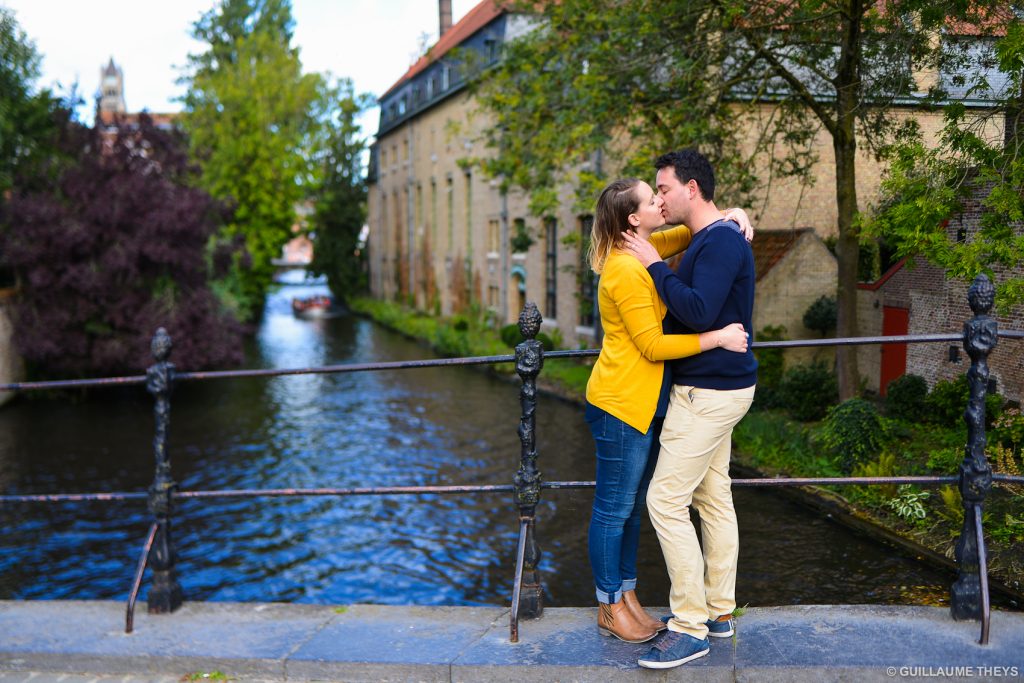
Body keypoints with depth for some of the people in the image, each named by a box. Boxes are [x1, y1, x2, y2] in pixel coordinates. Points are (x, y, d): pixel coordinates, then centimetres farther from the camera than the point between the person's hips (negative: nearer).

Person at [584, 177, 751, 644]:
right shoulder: (625, 270, -21)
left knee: (630, 507, 17)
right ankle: (610, 608, 18)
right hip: (620, 405, -10)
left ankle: (627, 596, 30)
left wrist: (735, 215, 4)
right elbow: (653, 346, -20)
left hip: (645, 404, 10)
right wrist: (718, 338, -18)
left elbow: (692, 230, 23)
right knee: (614, 510, 4)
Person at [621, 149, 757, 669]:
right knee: (713, 498, 14)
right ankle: (719, 612, 24)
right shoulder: (708, 240, 14)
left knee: (666, 500, -9)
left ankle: (691, 627, -1)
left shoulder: (720, 241, -17)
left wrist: (655, 266, -20)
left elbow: (698, 313, -27)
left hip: (710, 392, -10)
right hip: (712, 387, 10)